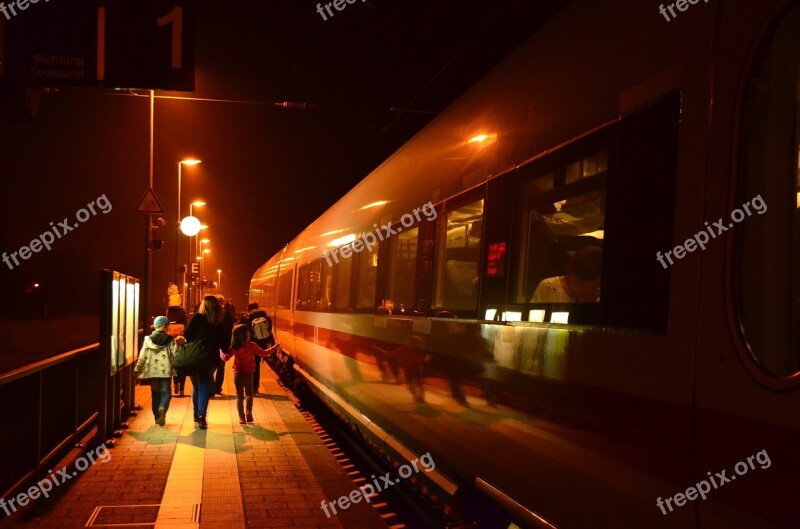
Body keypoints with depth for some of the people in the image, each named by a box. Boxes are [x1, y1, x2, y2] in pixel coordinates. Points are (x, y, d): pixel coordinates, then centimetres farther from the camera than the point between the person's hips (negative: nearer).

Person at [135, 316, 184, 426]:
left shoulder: (148, 340, 2)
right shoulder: (170, 340, -3)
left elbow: (142, 357, 3)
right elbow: (175, 355, -8)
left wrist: (137, 370, 9)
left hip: (152, 371, 3)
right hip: (165, 371, -3)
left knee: (155, 394, 15)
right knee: (166, 393, 3)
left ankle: (157, 416, 15)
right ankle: (162, 409, -26)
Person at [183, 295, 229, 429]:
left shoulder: (197, 319, -3)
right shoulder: (219, 324, 4)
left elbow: (186, 336, -10)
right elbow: (224, 345, 7)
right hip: (211, 360, 1)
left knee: (196, 386, 17)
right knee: (204, 387, 7)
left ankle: (197, 414, 26)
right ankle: (201, 415, -7)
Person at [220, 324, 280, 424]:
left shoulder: (234, 348, -5)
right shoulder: (252, 346, -8)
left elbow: (225, 358, -5)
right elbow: (263, 353, 0)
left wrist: (221, 351, 16)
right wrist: (274, 347, 12)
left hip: (237, 374, 1)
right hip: (248, 374, -1)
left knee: (239, 396, 9)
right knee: (249, 394, 17)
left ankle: (241, 417, 2)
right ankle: (248, 411, -7)